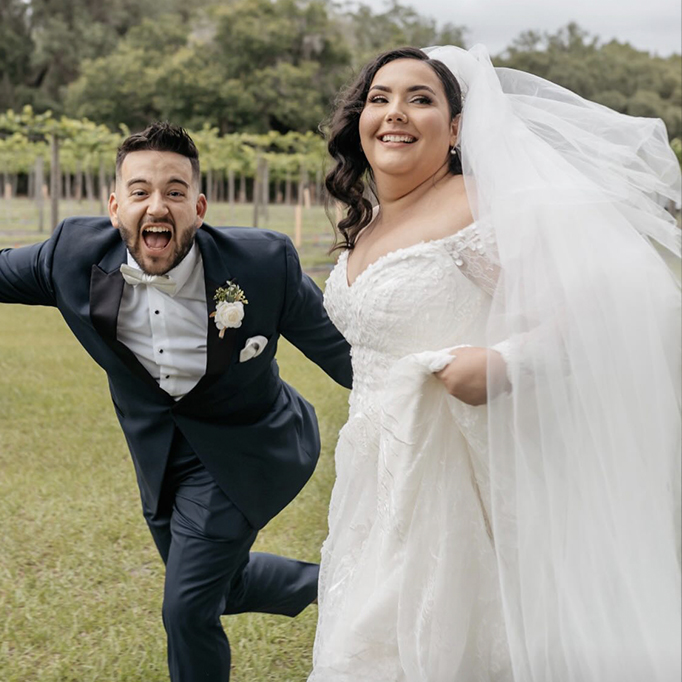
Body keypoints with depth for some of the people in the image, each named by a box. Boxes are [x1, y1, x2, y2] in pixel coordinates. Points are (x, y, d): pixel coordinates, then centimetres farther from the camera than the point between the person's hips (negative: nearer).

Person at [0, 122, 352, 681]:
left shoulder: (263, 262, -27)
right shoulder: (78, 254, -18)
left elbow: (339, 349, -17)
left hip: (238, 448, -5)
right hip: (159, 448, 5)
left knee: (188, 609, -5)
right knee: (223, 586, 22)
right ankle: (333, 582, 48)